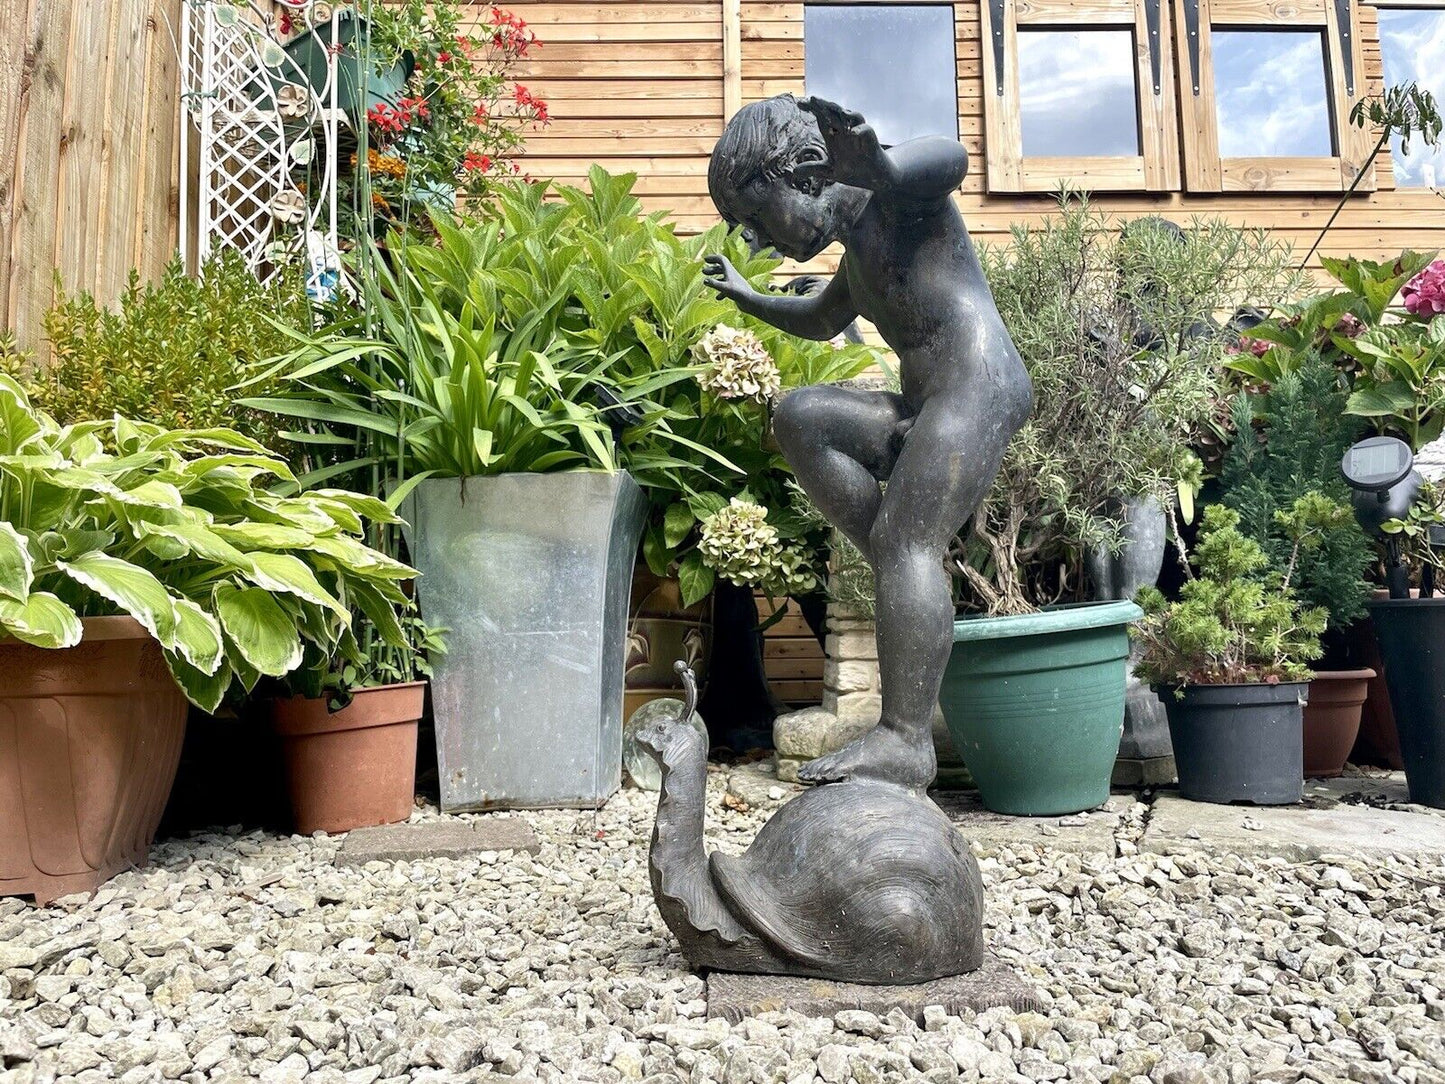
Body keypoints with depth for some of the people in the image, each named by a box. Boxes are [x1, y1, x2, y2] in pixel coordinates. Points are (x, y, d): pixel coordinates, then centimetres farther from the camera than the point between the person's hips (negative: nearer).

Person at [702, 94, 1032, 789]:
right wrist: (745, 297, 40)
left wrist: (876, 168, -48)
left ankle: (905, 742, -24)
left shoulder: (898, 197, -3)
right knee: (800, 418, 1)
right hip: (922, 410, 9)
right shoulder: (859, 246, 25)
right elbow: (821, 321, 45)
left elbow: (951, 159, -29)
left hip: (978, 386, -9)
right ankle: (910, 588, -6)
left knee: (904, 541, -21)